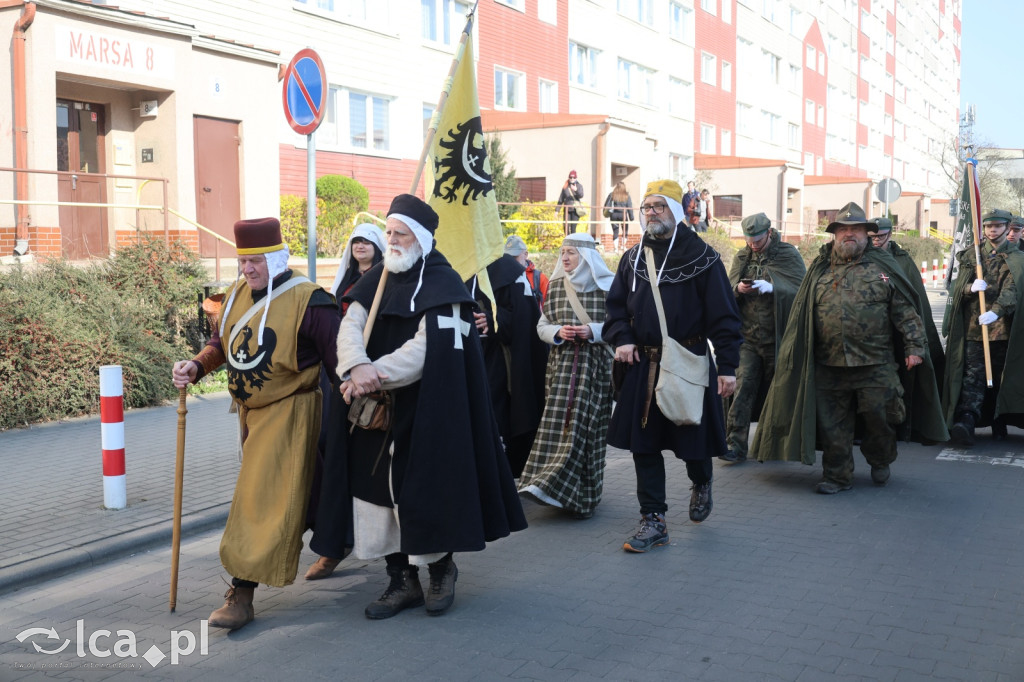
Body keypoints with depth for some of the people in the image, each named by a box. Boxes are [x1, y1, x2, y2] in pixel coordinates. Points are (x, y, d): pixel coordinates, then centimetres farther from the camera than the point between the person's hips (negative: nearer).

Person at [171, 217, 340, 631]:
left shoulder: (308, 301, -18)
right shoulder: (237, 294, 4)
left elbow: (338, 360, -17)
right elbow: (223, 342, 15)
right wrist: (197, 367, -4)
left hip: (288, 414, -8)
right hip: (249, 412, 8)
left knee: (265, 498, -9)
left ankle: (242, 594, -6)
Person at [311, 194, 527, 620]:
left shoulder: (442, 284, -8)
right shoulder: (378, 279, 9)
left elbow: (425, 348, -18)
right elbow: (350, 326, -4)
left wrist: (373, 376, -23)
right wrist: (357, 366, -25)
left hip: (427, 411, -5)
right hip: (378, 409, 6)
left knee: (426, 485, 0)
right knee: (379, 486, 5)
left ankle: (441, 568, 24)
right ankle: (402, 581, 18)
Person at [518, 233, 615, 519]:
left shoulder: (607, 285, -1)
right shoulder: (556, 286, 10)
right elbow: (542, 326, 14)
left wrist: (592, 331, -15)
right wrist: (558, 332, -7)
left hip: (595, 364, -3)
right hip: (562, 363, 3)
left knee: (584, 425, -8)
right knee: (557, 422, -3)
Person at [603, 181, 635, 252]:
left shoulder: (611, 195, 0)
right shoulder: (627, 196, 0)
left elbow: (606, 205, 1)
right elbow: (630, 207, 0)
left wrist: (605, 213, 11)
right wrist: (631, 217, 4)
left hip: (613, 215, 1)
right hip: (623, 215, -1)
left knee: (615, 232, 4)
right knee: (625, 231, 14)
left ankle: (616, 248, 0)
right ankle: (623, 245, 6)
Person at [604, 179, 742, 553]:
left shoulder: (701, 256, -4)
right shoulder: (633, 258, 11)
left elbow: (723, 314, -6)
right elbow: (615, 305, 16)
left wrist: (727, 365, -11)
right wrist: (621, 339, -3)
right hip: (642, 365, 4)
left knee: (692, 438, 4)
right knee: (643, 444, 4)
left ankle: (701, 483, 39)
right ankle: (653, 521, 14)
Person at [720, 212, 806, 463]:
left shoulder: (788, 255, 0)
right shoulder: (742, 257, 10)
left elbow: (801, 290, -8)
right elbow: (727, 291, 13)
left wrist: (772, 288, -22)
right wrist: (738, 289, -10)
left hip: (776, 337, -1)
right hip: (747, 336, 2)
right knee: (743, 386, -10)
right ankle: (735, 444, -12)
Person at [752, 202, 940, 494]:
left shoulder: (883, 267, 5)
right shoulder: (820, 270, 11)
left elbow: (905, 311, 3)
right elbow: (803, 315, 14)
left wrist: (915, 347, -4)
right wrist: (796, 358, 11)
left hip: (875, 364, -2)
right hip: (829, 365, 2)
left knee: (878, 417, 6)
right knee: (832, 425, 5)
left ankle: (880, 462, 33)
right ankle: (837, 476, 17)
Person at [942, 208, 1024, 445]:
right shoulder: (971, 255, 12)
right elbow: (959, 287, 8)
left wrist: (996, 312, -30)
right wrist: (970, 288, -17)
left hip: (1003, 327, -1)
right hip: (973, 326, 1)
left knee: (1000, 378, 7)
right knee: (973, 374, -10)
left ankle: (999, 424, 19)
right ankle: (966, 422, -22)